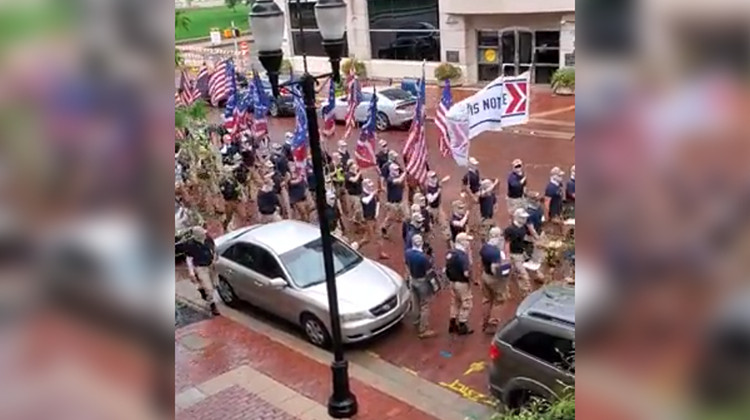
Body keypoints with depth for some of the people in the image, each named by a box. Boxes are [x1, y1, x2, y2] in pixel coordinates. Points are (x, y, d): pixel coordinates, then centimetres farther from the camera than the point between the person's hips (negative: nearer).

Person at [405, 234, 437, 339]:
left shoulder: (408, 252, -10)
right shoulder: (423, 256, -31)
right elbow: (429, 272, -22)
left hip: (412, 280, 7)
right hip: (422, 282, -7)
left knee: (417, 303, 26)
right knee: (425, 306, 6)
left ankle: (419, 322, 46)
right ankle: (423, 331, 13)